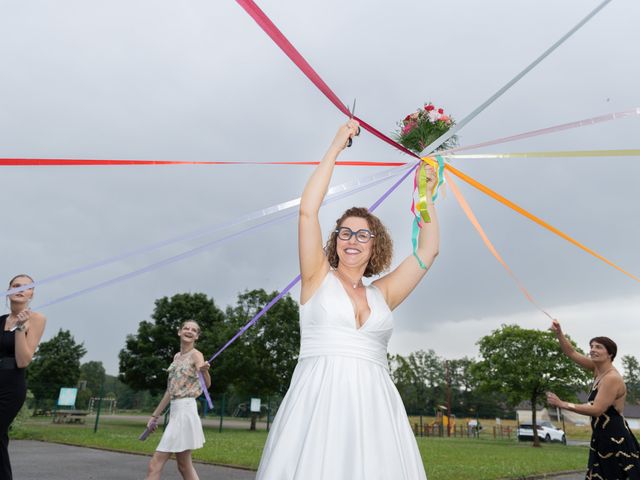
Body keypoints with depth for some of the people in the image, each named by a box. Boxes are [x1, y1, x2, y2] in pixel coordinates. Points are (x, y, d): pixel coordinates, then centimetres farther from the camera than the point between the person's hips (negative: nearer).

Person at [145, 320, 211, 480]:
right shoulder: (177, 356, 16)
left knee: (155, 464, -8)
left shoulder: (196, 355, -7)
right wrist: (155, 415, 22)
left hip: (185, 410, -8)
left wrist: (204, 371, -40)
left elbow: (207, 384, -18)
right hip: (175, 410, 8)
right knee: (185, 466, 12)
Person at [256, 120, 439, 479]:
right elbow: (308, 211, 0)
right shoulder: (318, 277, 9)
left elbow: (428, 251, 19)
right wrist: (336, 147, 3)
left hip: (374, 404, 3)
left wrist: (426, 195, 22)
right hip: (319, 399, -3)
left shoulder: (382, 294, 15)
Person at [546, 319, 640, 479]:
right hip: (602, 436, 9)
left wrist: (562, 404, -22)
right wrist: (559, 333, -5)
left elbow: (596, 410, -23)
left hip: (615, 437, -9)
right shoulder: (597, 368, 6)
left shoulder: (612, 378, -19)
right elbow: (571, 353, 11)